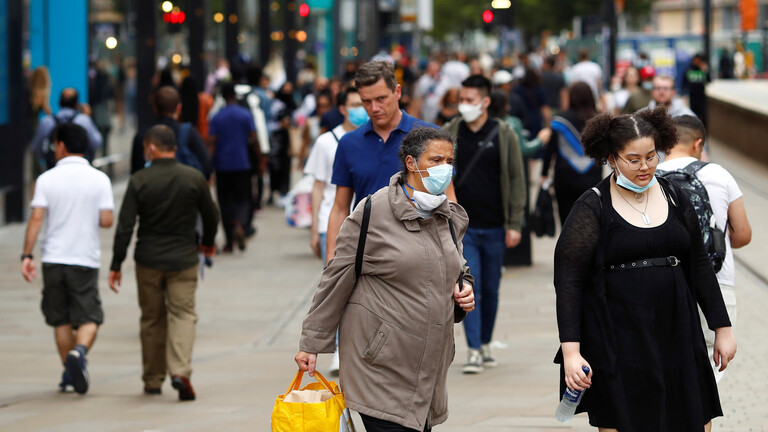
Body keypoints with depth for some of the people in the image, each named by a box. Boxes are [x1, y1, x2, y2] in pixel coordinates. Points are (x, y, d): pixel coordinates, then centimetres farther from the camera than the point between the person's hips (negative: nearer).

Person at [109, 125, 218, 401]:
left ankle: (152, 380, 19)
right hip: (184, 259, 0)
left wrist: (116, 265, -2)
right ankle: (180, 371, -20)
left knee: (152, 319, 12)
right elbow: (211, 215, 7)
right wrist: (208, 243, 27)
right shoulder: (194, 178, -4)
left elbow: (125, 226, -8)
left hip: (148, 261, 0)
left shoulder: (139, 181, -7)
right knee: (183, 313, 1)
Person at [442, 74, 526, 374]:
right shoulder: (449, 134, 2)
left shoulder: (504, 135, 1)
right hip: (462, 226, -1)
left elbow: (516, 180, 2)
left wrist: (514, 224, -3)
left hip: (494, 226, 1)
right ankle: (474, 351, -10)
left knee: (491, 290, 10)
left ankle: (485, 344, 26)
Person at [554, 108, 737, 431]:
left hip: (677, 336, 4)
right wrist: (571, 352, -18)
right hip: (618, 341, -4)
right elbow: (568, 280, -9)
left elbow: (699, 266, 14)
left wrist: (722, 328, 11)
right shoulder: (592, 208, -6)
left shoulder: (674, 198, 9)